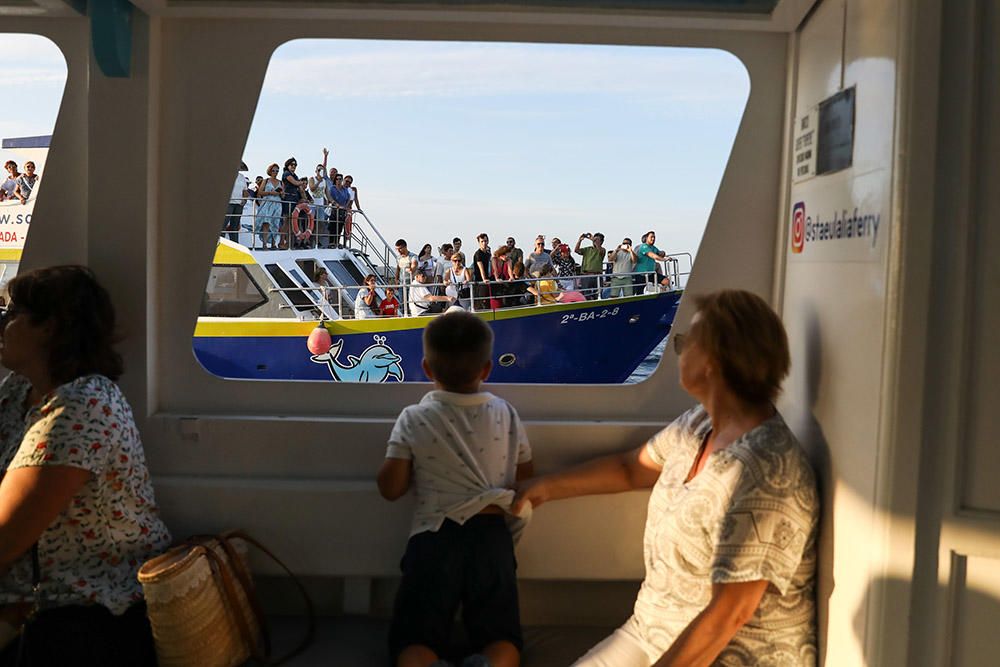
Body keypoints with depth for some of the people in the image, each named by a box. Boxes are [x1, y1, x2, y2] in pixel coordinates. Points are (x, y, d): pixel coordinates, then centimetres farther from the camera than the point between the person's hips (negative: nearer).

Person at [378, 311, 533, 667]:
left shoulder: (413, 420, -3)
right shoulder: (506, 414, 2)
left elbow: (390, 488, -1)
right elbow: (525, 481, 11)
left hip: (434, 537, -1)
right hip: (491, 535, 1)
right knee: (502, 638, 9)